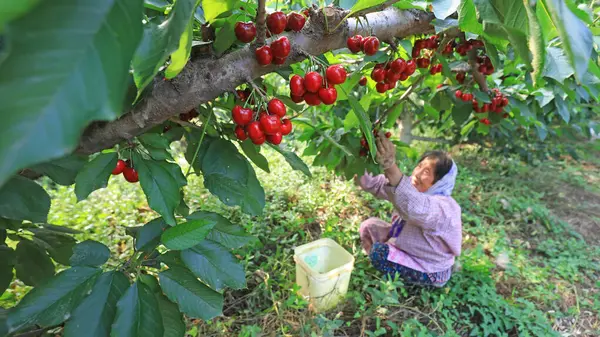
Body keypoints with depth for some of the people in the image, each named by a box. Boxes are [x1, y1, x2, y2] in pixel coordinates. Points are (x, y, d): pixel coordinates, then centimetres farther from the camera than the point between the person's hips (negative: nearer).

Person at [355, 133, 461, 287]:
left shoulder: (445, 208, -34)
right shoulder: (410, 186, -10)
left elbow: (415, 207, -57)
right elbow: (374, 183, -15)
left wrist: (390, 167, -71)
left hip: (429, 271, -7)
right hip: (404, 246, 7)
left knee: (379, 252, -24)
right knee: (368, 226, 0)